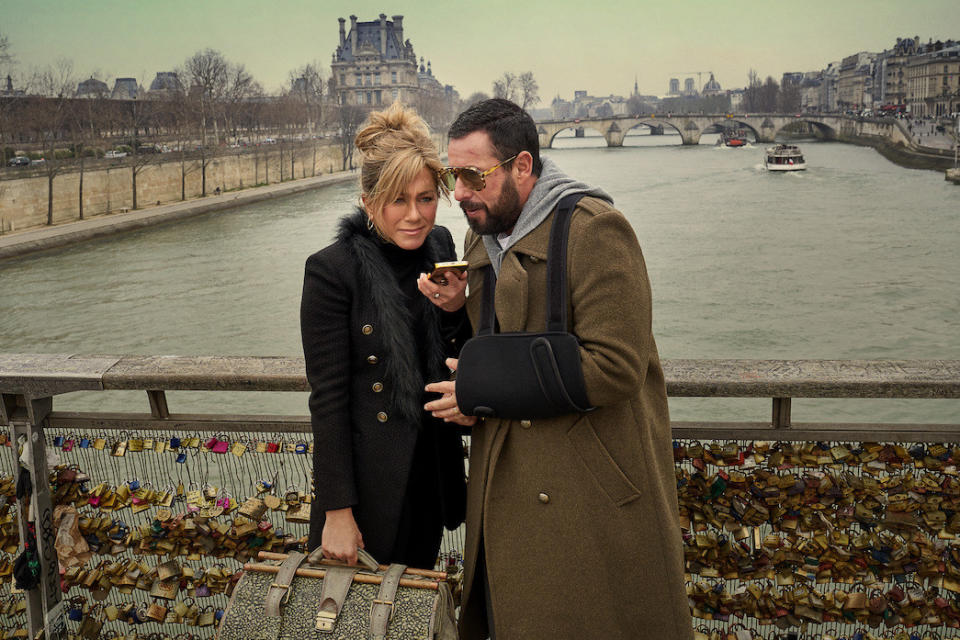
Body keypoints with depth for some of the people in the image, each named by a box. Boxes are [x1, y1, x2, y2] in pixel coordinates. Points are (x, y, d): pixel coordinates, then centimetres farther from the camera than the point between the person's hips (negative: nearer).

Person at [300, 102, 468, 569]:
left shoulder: (439, 246, -1)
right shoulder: (331, 270, -17)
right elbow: (327, 397, -15)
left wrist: (456, 308, -15)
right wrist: (337, 510, -15)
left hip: (431, 473, 5)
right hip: (369, 481, -5)